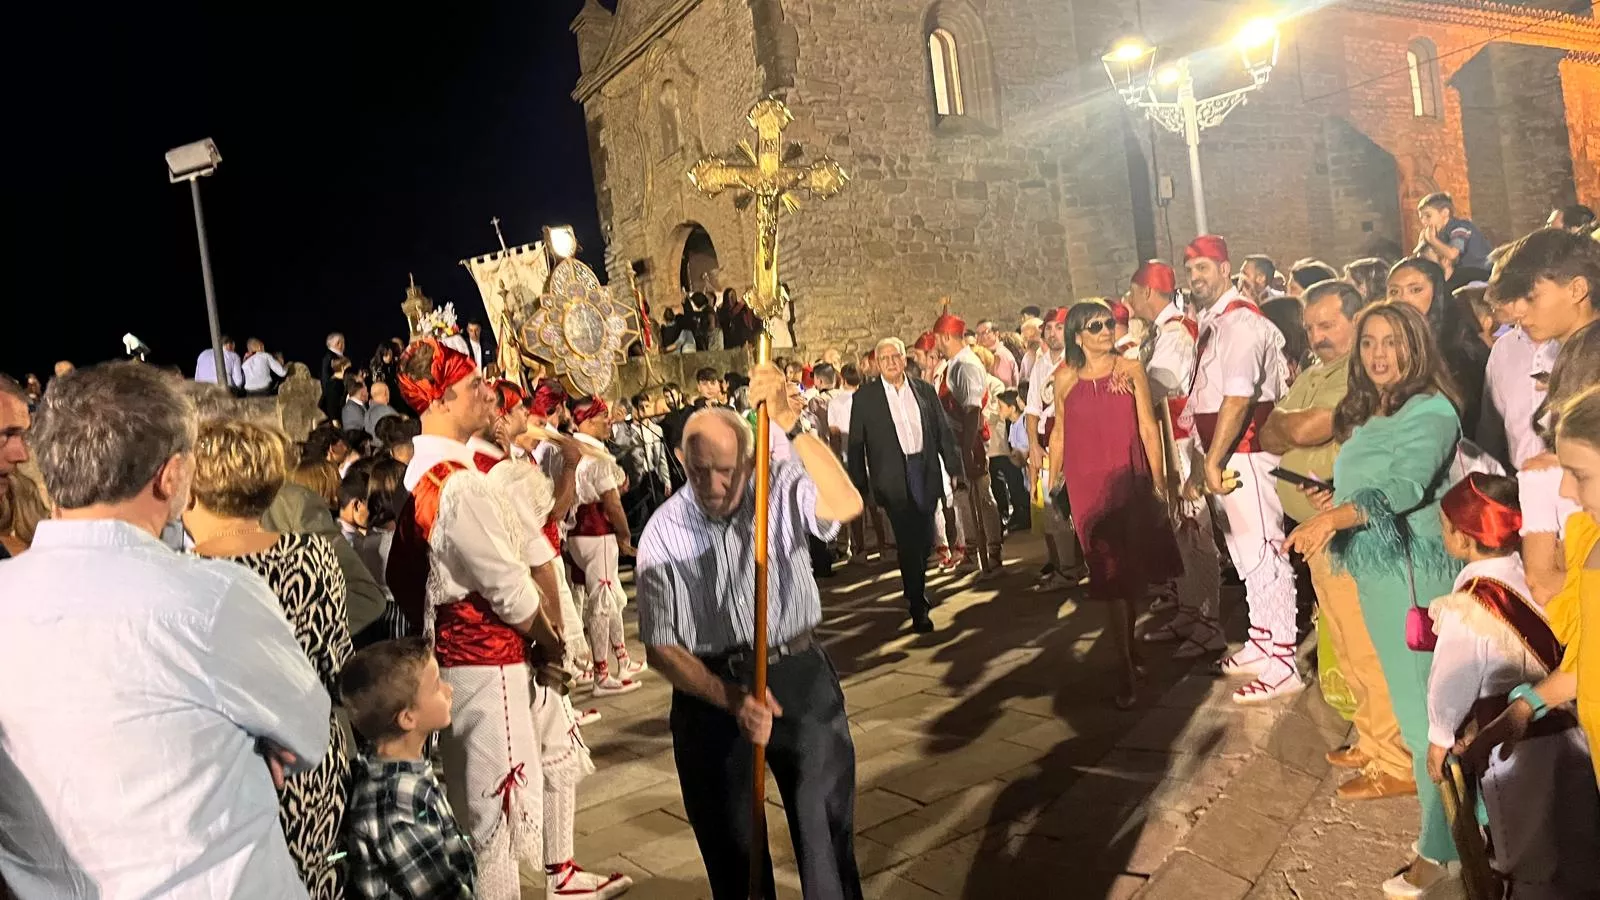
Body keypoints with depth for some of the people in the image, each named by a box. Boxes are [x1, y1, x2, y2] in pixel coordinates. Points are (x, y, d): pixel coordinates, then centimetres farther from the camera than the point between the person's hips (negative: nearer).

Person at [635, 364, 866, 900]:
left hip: (800, 676, -1)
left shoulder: (781, 490, -9)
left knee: (827, 835, 7)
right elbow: (661, 648, -4)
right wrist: (731, 698, -17)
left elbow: (846, 505, -31)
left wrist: (788, 424, -39)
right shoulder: (663, 534, -7)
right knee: (730, 845, 15)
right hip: (712, 689, 1)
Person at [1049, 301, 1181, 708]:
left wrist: (1159, 482, -5)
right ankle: (1128, 670, 7)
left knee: (1132, 570, 14)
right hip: (1088, 486, 0)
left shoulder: (1130, 369, -3)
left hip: (1130, 479, 0)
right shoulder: (1066, 378, 1)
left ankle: (1129, 645, 36)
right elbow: (1059, 433, 8)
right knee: (1111, 575, 1)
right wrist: (1053, 483, 10)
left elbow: (1148, 427, -3)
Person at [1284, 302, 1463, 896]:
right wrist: (1330, 500, 0)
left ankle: (1440, 847, 10)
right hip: (1374, 572, 8)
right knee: (1410, 701, 16)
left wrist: (1335, 516, -41)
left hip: (1415, 573, -8)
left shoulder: (1432, 412, -12)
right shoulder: (1366, 414, 13)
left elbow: (1404, 485, -28)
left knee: (1426, 710, -2)